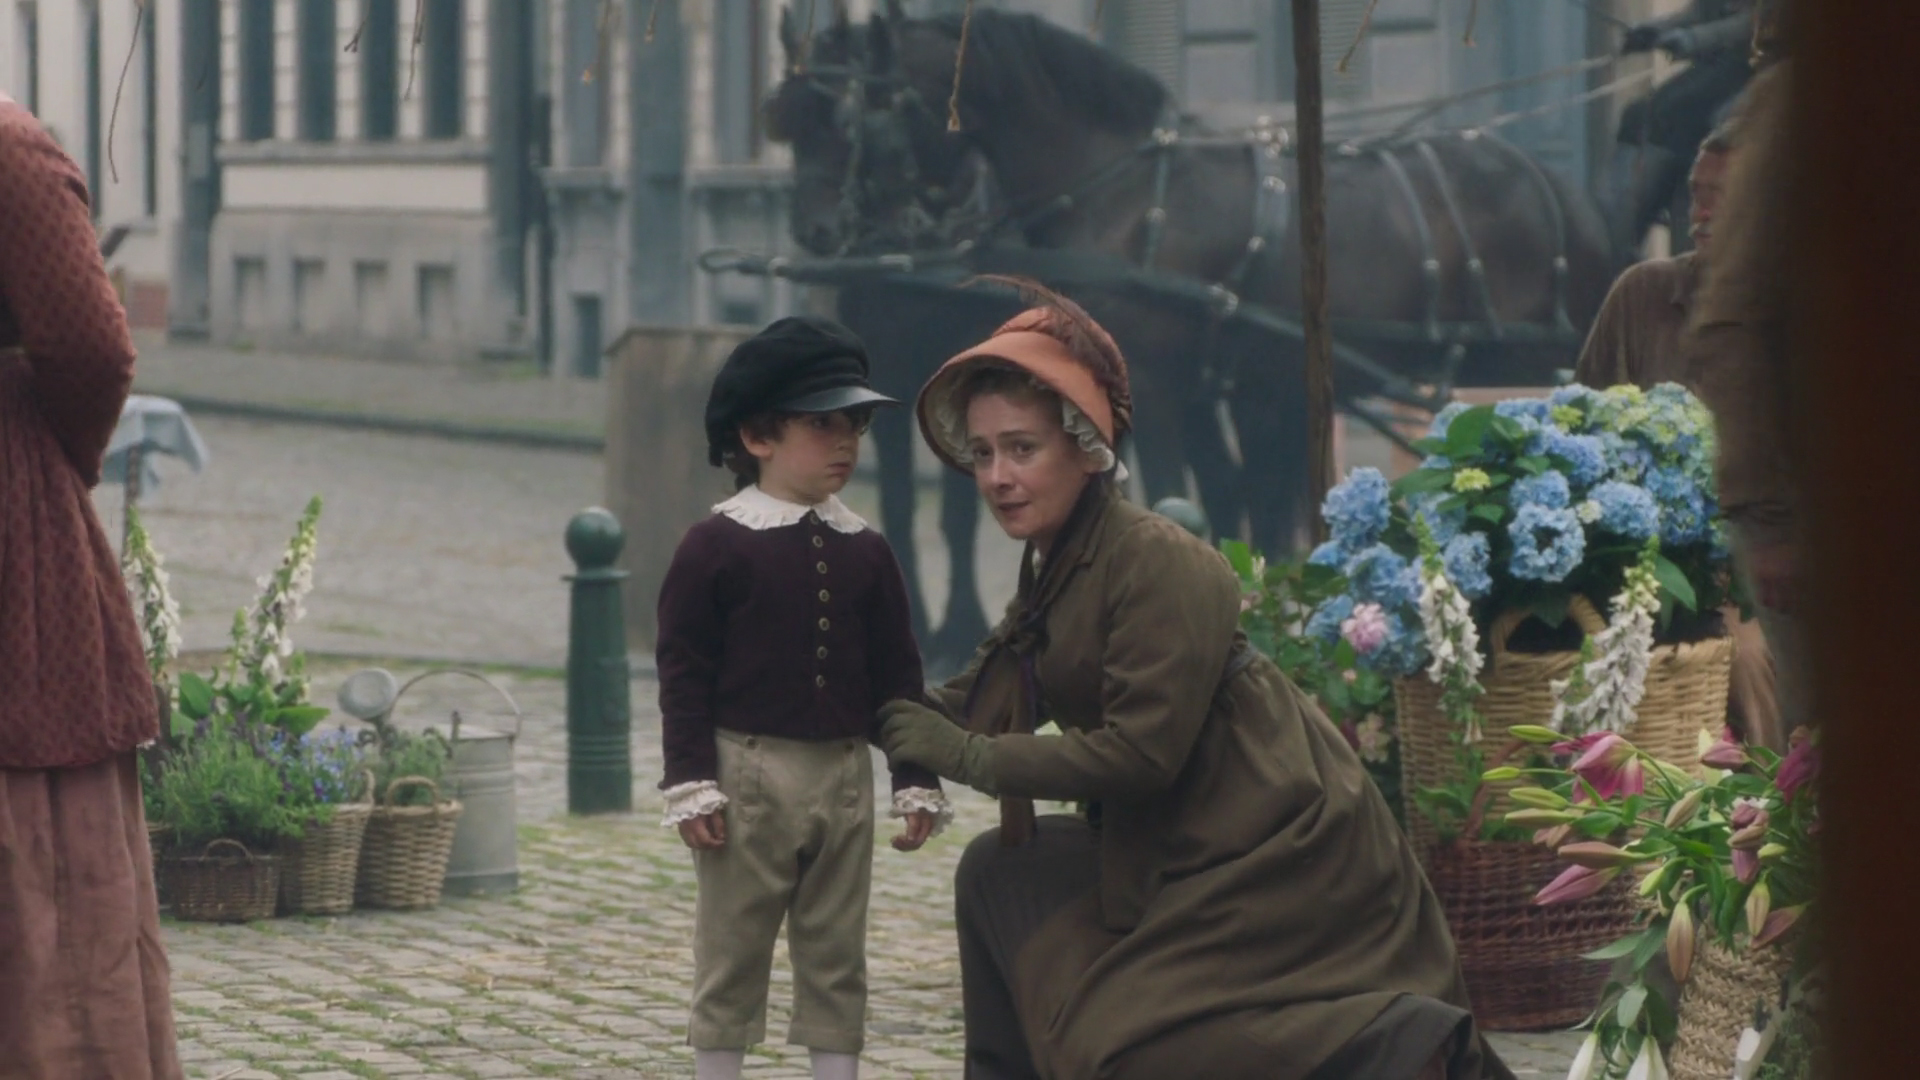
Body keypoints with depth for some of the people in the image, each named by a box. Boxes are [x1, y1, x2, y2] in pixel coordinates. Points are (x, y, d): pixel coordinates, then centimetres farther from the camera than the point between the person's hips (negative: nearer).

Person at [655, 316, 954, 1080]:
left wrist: (917, 781, 5)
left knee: (837, 956, 9)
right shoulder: (716, 546, -7)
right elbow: (684, 673, -7)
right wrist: (692, 784, -13)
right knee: (730, 953, 3)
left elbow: (897, 674, 10)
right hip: (749, 776, -4)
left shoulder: (866, 552, 7)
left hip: (843, 778, 4)